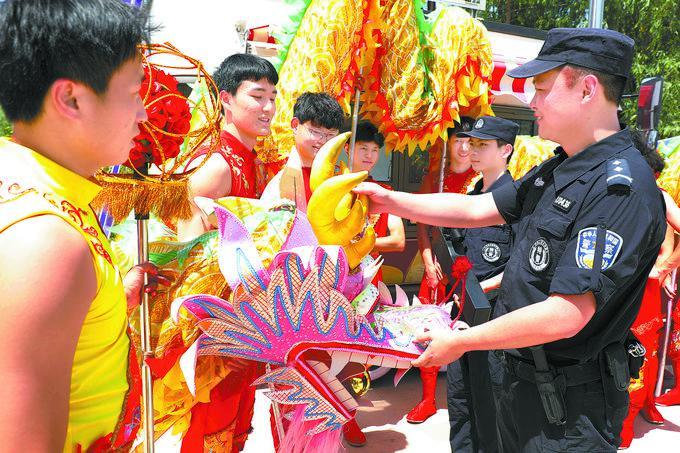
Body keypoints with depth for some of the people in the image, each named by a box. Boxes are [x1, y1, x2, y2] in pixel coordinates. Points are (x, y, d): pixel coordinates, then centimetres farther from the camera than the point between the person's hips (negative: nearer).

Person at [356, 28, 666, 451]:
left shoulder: (622, 187, -24)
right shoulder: (556, 170, 6)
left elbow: (566, 315, -28)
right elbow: (475, 209, 9)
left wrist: (458, 342, -19)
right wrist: (390, 201, 2)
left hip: (568, 406, -8)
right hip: (521, 380, 8)